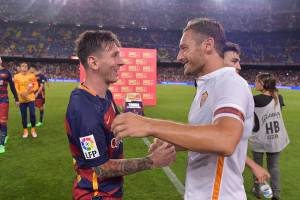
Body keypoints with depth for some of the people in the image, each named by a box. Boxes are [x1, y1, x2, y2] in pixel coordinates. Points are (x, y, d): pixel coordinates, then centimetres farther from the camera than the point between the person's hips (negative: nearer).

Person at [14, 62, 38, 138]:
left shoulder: (32, 75, 3)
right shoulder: (16, 76, 3)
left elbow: (36, 85, 3)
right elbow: (16, 88, 1)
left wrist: (31, 90, -15)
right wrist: (21, 94, -15)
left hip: (31, 98, 0)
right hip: (22, 99, 1)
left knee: (32, 114, -4)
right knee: (23, 115, 7)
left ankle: (33, 130, 13)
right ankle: (25, 130, 20)